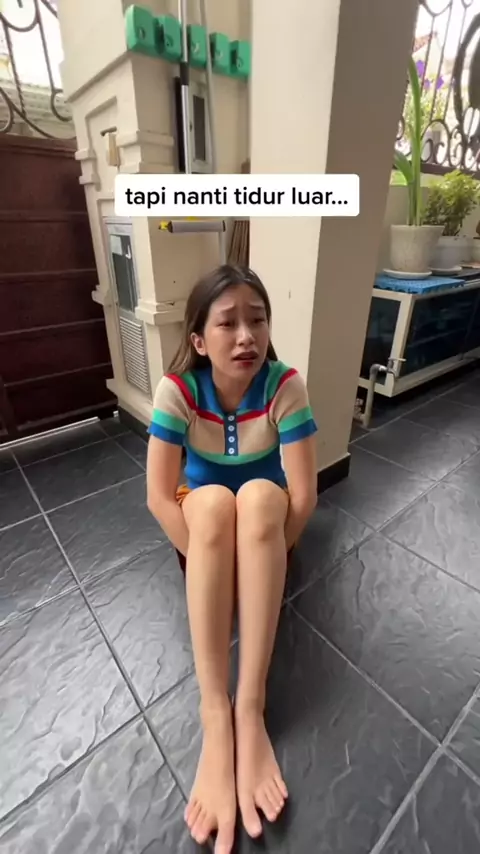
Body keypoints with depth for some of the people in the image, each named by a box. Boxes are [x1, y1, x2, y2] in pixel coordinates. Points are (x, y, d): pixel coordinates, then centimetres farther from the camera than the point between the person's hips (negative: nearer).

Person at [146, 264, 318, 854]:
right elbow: (159, 497, -20)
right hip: (202, 514, 0)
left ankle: (249, 706, -28)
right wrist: (215, 562, -23)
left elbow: (302, 495, -20)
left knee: (259, 496, -34)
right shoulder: (177, 389, -18)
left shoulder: (285, 386, -19)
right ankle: (214, 713, -29)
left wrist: (259, 558, -21)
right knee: (215, 502, -34)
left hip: (267, 515, 0)